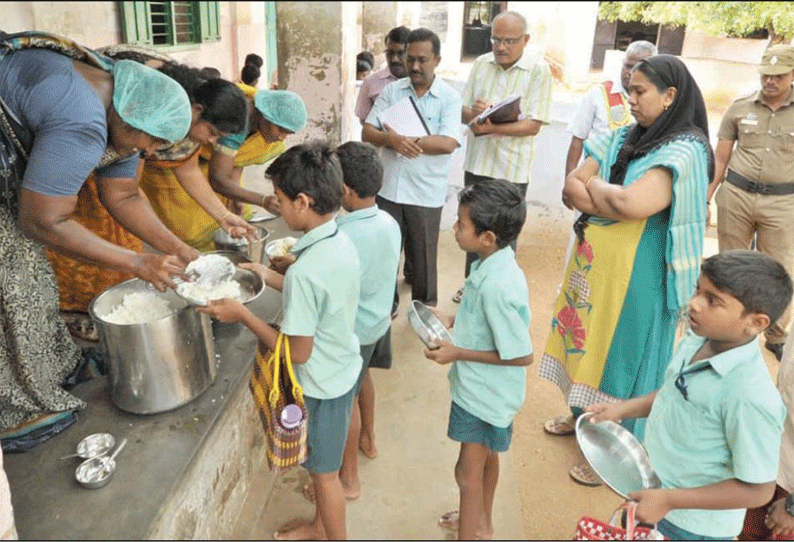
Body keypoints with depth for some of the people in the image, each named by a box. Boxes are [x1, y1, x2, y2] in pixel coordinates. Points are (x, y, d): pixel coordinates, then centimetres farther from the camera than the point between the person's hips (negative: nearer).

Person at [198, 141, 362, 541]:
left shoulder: (305, 270, -34)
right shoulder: (341, 242, -7)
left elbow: (297, 353, -25)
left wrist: (241, 315, -18)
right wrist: (270, 277, 7)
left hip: (321, 384, -8)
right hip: (342, 369, 8)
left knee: (324, 471, 16)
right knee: (322, 465, 28)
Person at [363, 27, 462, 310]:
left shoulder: (450, 97, -5)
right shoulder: (391, 90, 4)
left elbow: (448, 143, -18)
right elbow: (367, 132, -1)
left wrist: (402, 139, -19)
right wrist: (391, 140, -22)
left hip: (425, 193, -3)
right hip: (388, 187, 3)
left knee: (422, 257, 10)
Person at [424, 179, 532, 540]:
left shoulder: (498, 286, -34)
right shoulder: (492, 264, -7)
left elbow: (521, 355, -27)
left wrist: (458, 353, -22)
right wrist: (452, 322, -2)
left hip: (485, 394, -9)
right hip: (484, 388, 9)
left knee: (468, 472, 10)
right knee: (487, 458, 28)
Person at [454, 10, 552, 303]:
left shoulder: (539, 70, -9)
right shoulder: (480, 64, 4)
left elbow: (533, 125, -15)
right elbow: (462, 112, 5)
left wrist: (490, 128, -26)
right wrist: (472, 113, -18)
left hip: (511, 169, -4)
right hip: (476, 163, 5)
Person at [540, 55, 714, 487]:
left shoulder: (685, 149, -15)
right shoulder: (624, 138, 7)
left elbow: (633, 203, -30)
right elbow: (571, 187, -1)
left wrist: (594, 185, -11)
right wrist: (615, 204, -17)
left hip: (636, 275, -7)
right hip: (593, 264, 7)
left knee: (621, 356, 6)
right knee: (587, 342, 19)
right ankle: (582, 415, 42)